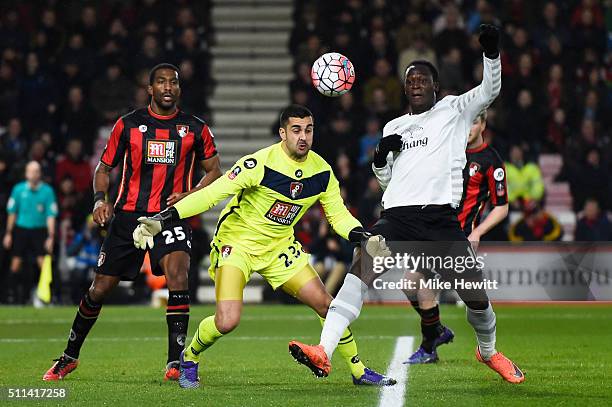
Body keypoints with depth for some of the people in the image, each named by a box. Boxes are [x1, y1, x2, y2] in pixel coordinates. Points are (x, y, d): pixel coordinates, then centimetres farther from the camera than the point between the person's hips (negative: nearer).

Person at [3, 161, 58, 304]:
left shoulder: (47, 190, -4)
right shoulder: (18, 189, 1)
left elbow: (51, 215, -6)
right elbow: (12, 212, 8)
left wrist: (51, 236, -12)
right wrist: (8, 233, 7)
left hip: (39, 230, -1)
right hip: (21, 229, 1)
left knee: (43, 263, -11)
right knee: (16, 263, 0)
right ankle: (12, 295, 9)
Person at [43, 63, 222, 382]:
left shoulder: (195, 129, 5)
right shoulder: (128, 125, 5)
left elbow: (214, 172, 13)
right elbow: (104, 167, 13)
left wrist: (189, 195, -5)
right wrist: (100, 199, -7)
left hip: (171, 214, -1)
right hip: (128, 214, 1)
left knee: (177, 272, -27)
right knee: (100, 288, 4)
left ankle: (176, 361, -22)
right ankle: (70, 356, 25)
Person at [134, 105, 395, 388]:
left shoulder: (322, 171, -6)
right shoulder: (260, 164, -24)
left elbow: (338, 215, 6)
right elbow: (211, 194, -25)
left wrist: (365, 239, -15)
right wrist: (160, 220, -32)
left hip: (279, 246, 5)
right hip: (237, 243, -5)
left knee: (326, 305, -1)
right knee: (227, 322, -22)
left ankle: (359, 371, 20)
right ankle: (189, 359, 10)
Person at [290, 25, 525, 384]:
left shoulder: (454, 111, 12)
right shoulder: (394, 127, 23)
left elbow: (490, 90, -4)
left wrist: (492, 53, -20)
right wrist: (381, 156, 7)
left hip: (441, 217, -2)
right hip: (398, 216, 2)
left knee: (476, 293, -4)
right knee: (363, 263, -24)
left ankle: (488, 351, 29)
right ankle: (324, 351, -38)